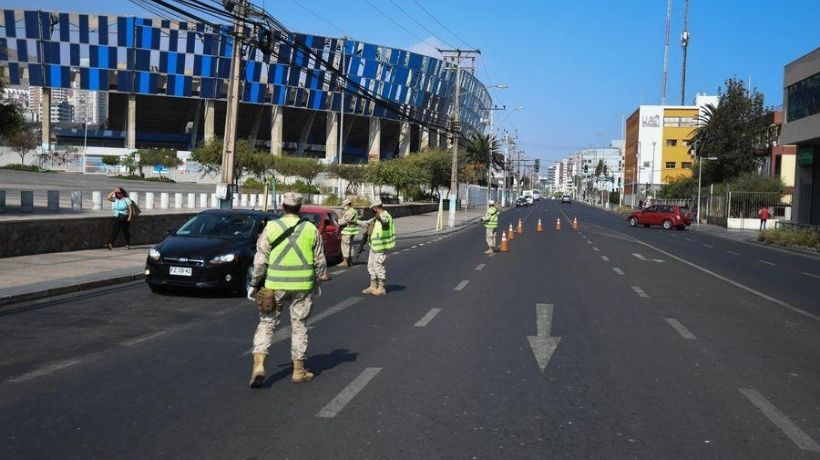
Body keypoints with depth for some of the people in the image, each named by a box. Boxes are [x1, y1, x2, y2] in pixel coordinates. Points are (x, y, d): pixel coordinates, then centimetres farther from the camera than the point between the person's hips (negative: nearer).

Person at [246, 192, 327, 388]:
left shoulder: (271, 227, -4)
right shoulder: (311, 229, 1)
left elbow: (260, 260, -5)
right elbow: (320, 261, 5)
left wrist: (254, 284, 4)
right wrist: (316, 282, 20)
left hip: (275, 285, -1)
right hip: (303, 287, 1)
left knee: (266, 324, 7)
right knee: (299, 326, 11)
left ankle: (258, 365, -7)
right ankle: (299, 371, 17)